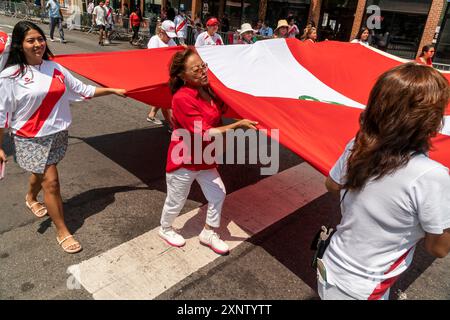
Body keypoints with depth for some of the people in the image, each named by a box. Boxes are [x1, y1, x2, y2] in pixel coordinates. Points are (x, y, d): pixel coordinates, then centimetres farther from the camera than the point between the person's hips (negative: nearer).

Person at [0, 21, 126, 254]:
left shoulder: (54, 68, 1)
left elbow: (82, 90, 8)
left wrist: (112, 90, 7)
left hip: (57, 133, 5)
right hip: (31, 139, -5)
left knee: (41, 171, 23)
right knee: (51, 182, -4)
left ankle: (31, 198, 58)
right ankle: (62, 232, 11)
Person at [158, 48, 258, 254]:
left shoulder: (209, 90, -4)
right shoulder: (182, 98, -27)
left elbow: (220, 111, 16)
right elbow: (204, 133, -30)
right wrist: (237, 125, -34)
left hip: (204, 159, 7)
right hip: (183, 160, -7)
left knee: (218, 194, 12)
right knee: (176, 201, 13)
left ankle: (209, 233, 34)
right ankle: (165, 229, 44)